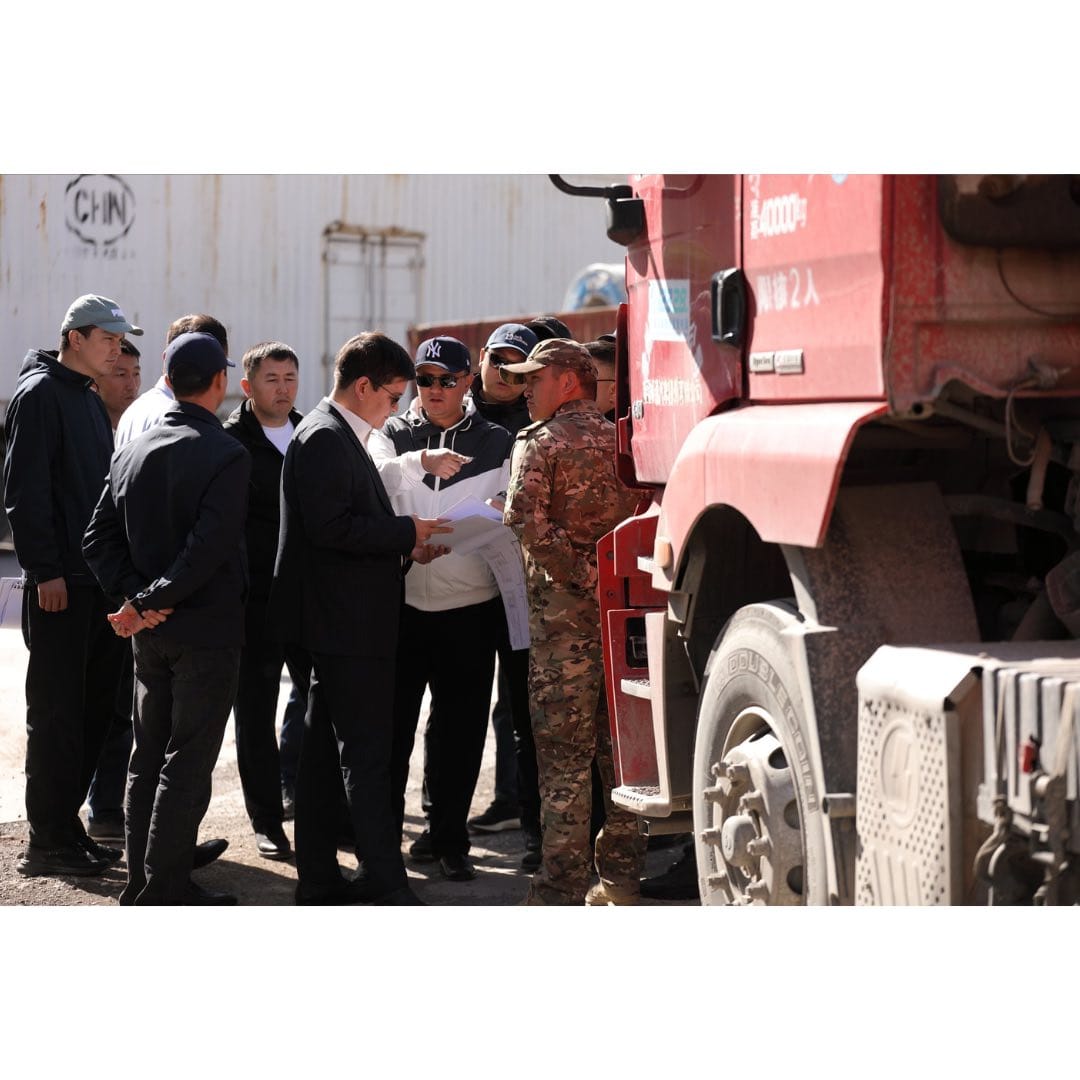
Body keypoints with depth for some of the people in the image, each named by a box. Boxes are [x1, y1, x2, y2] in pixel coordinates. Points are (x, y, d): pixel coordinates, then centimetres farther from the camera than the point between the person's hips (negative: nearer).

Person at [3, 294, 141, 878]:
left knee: (95, 702, 10)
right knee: (57, 709, -4)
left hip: (97, 578, 9)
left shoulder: (91, 399, 18)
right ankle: (48, 841, 1)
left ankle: (64, 823, 19)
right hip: (60, 583, -9)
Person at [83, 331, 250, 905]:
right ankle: (166, 891, 0)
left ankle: (142, 882, 20)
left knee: (148, 757, 14)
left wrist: (135, 597, -4)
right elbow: (209, 548, -23)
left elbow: (98, 539, 3)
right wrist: (149, 601, -16)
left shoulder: (130, 452, 6)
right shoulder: (227, 455, -14)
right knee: (188, 762, -1)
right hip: (207, 627, -6)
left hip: (149, 634, 6)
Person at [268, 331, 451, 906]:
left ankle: (318, 878, 19)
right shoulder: (324, 437, -15)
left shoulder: (339, 436, 18)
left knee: (324, 752, 13)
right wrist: (406, 532, -15)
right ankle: (387, 884, -5)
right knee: (366, 756, -8)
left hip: (339, 623, 11)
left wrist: (403, 545, 8)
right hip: (347, 624, -11)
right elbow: (331, 525, -24)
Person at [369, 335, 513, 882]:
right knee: (391, 724, 3)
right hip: (399, 599, 0)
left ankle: (450, 841, 16)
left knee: (460, 729, 5)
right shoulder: (393, 434, 6)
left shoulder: (495, 442, 8)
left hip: (468, 605, 0)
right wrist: (418, 461, -30)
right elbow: (372, 480, -13)